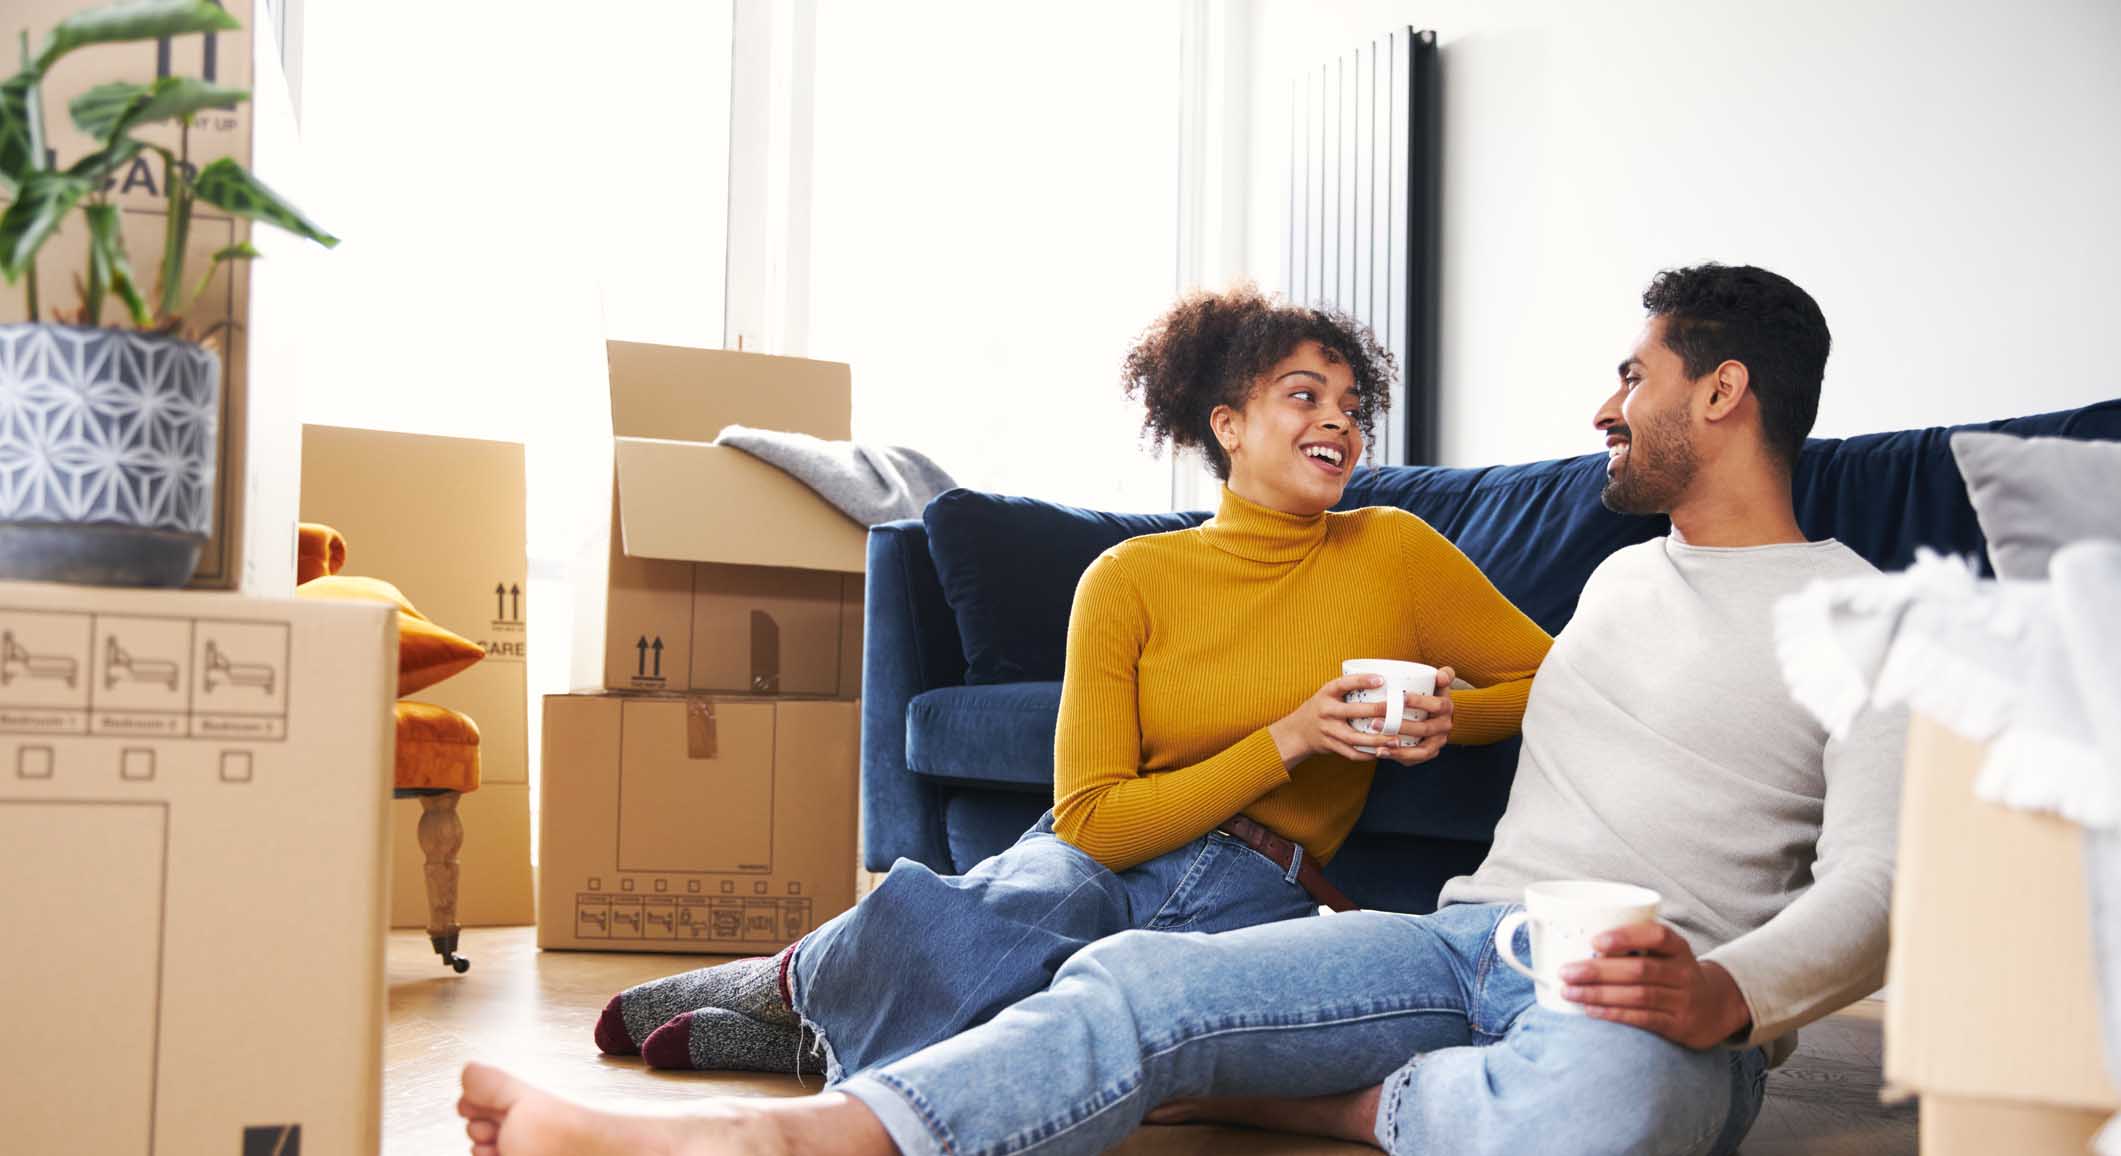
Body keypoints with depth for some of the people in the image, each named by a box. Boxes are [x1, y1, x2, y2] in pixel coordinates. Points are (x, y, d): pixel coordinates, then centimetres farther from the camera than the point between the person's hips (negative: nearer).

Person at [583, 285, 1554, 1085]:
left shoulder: (1394, 554, 5)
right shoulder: (1129, 580, 2)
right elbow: (1092, 819, -4)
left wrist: (1452, 715, -8)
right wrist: (1287, 740, -13)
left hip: (1251, 904, 0)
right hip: (1100, 866, 0)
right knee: (1034, 901, -41)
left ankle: (826, 1024, -8)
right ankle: (796, 980, -10)